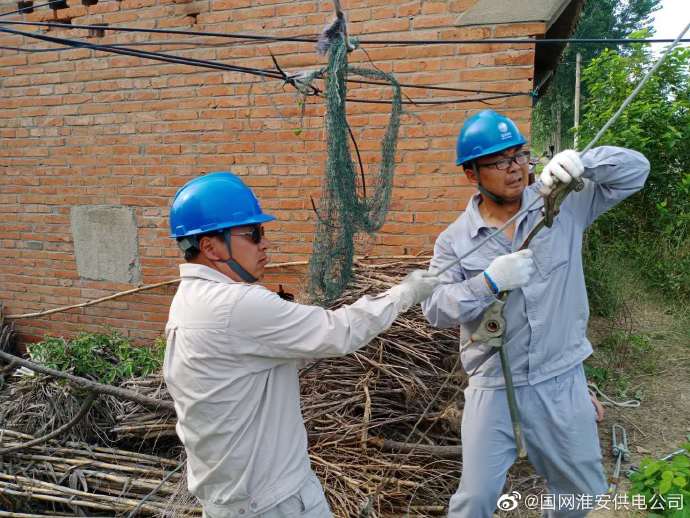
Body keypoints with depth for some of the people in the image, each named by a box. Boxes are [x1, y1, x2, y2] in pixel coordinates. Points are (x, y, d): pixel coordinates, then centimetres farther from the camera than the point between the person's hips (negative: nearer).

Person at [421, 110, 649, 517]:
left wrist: (580, 161, -24)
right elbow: (434, 309, -11)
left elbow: (635, 170, -4)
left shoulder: (565, 205, -4)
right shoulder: (456, 239, -6)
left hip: (561, 382, 2)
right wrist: (489, 281, -26)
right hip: (493, 388, -1)